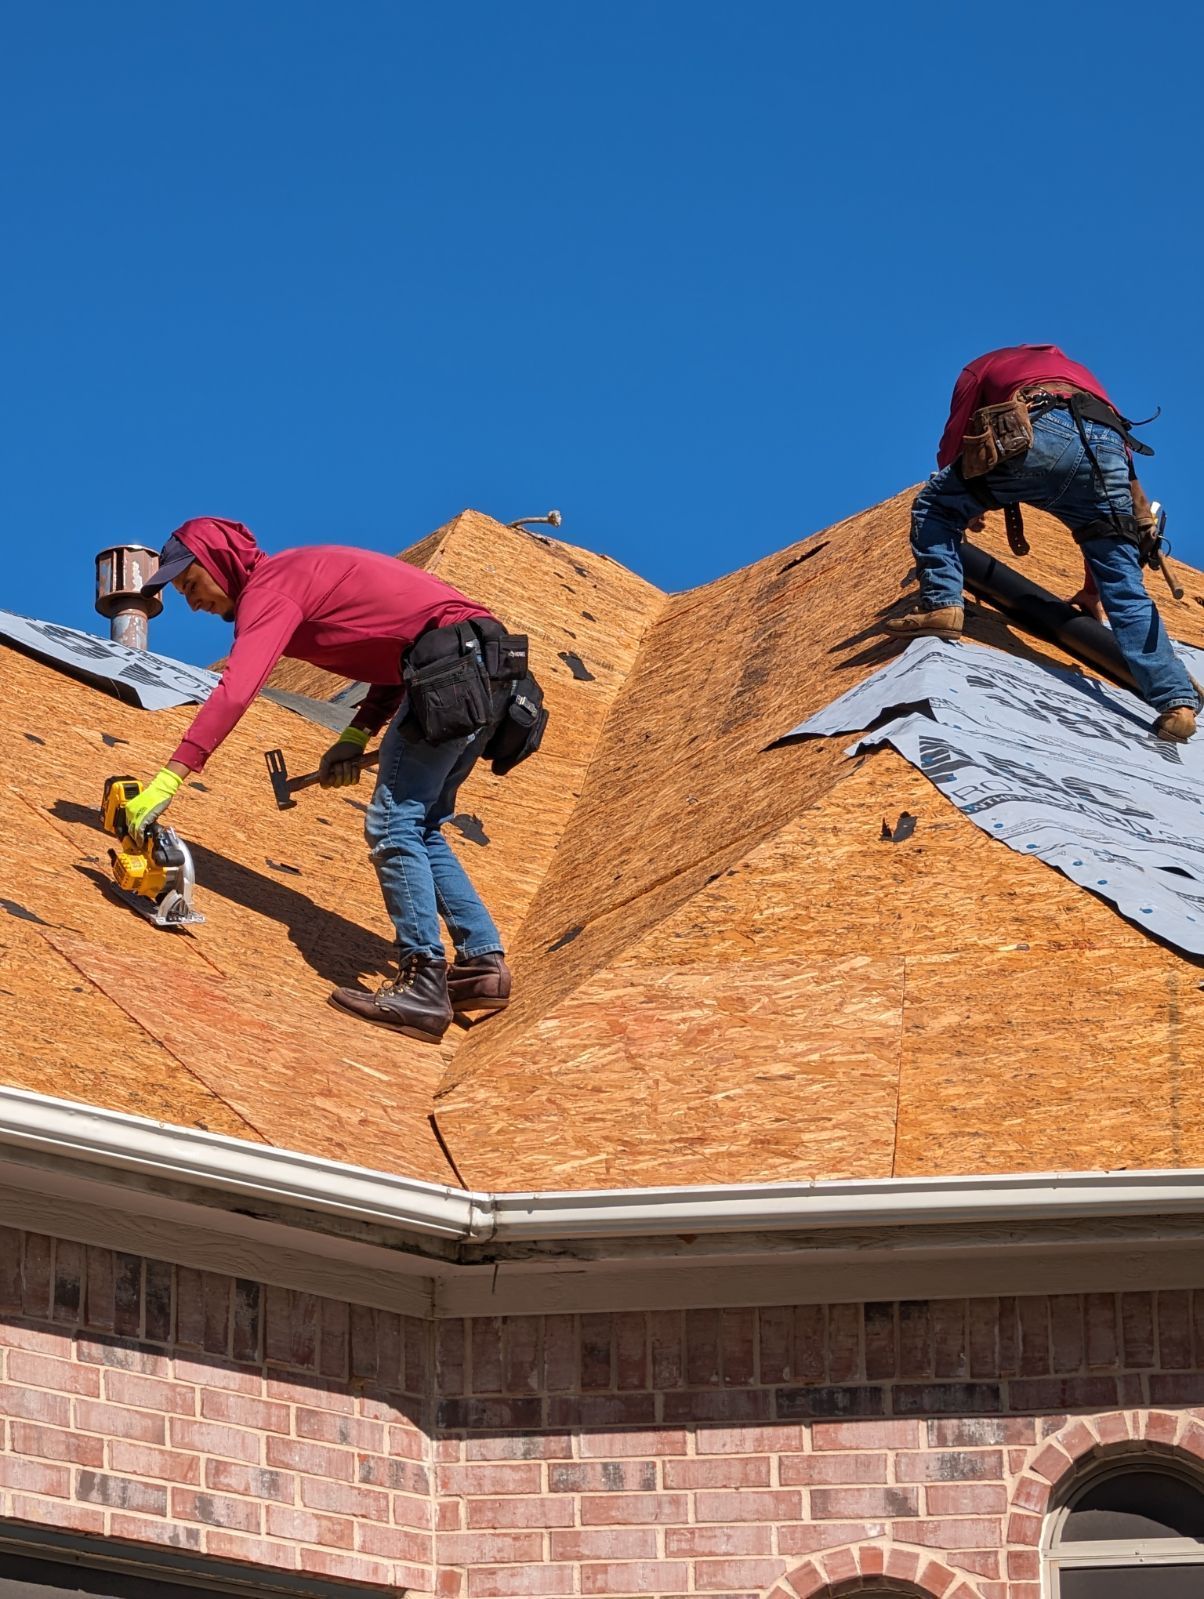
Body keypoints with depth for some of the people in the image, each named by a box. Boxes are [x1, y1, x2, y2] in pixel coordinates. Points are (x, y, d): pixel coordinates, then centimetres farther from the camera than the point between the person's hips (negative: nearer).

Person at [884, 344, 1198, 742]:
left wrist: (967, 507, 54)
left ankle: (940, 605, 0)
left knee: (934, 508, 18)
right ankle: (1177, 702, -7)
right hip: (1109, 445, 4)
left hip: (1040, 434, -4)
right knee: (1127, 593, 5)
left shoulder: (985, 366, 35)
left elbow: (952, 450, 32)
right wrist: (1092, 588, 50)